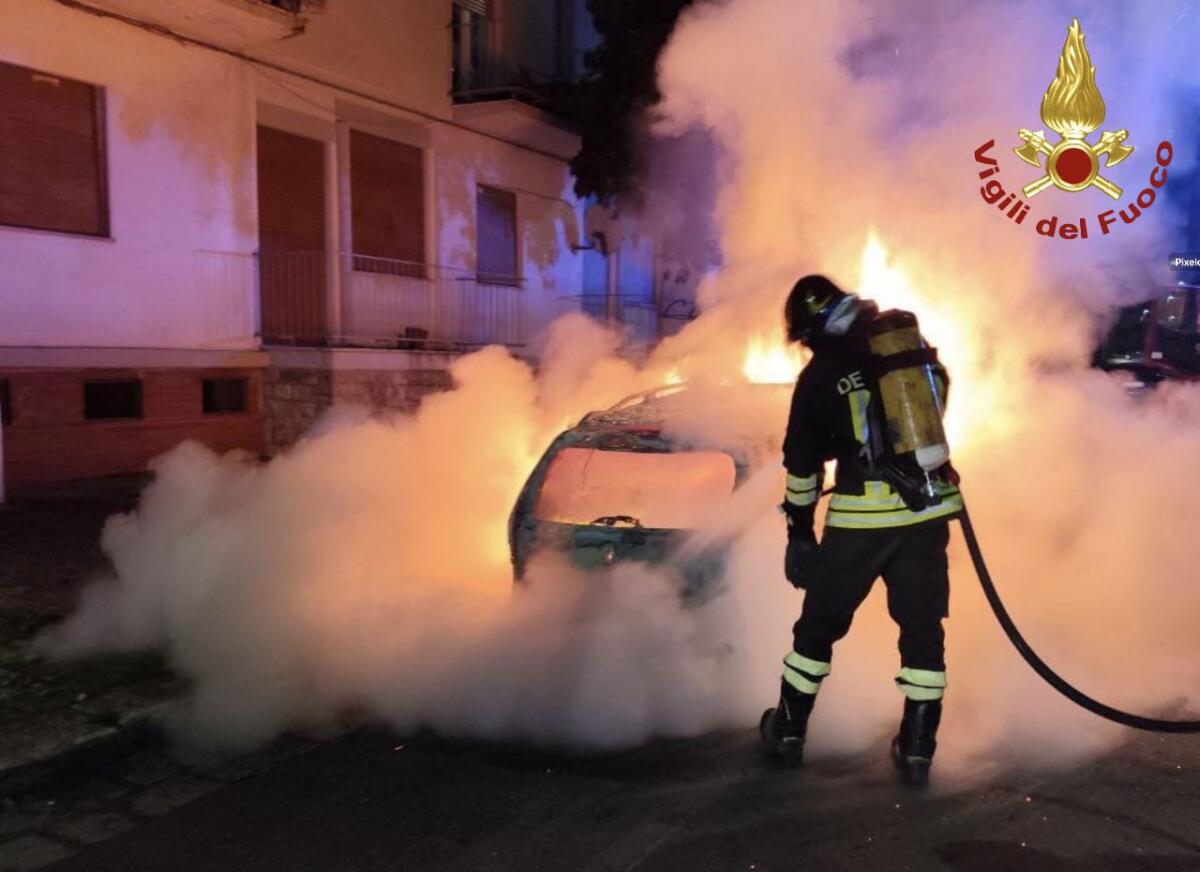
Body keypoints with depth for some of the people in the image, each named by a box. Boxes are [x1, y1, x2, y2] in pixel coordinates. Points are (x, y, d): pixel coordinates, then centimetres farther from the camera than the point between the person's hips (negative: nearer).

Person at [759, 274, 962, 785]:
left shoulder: (821, 373, -2)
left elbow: (802, 464, 2)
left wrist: (800, 532, 12)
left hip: (861, 517, -3)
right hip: (929, 511, 3)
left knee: (821, 622, 13)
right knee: (922, 627, 13)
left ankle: (788, 730, 25)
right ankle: (917, 749, 18)